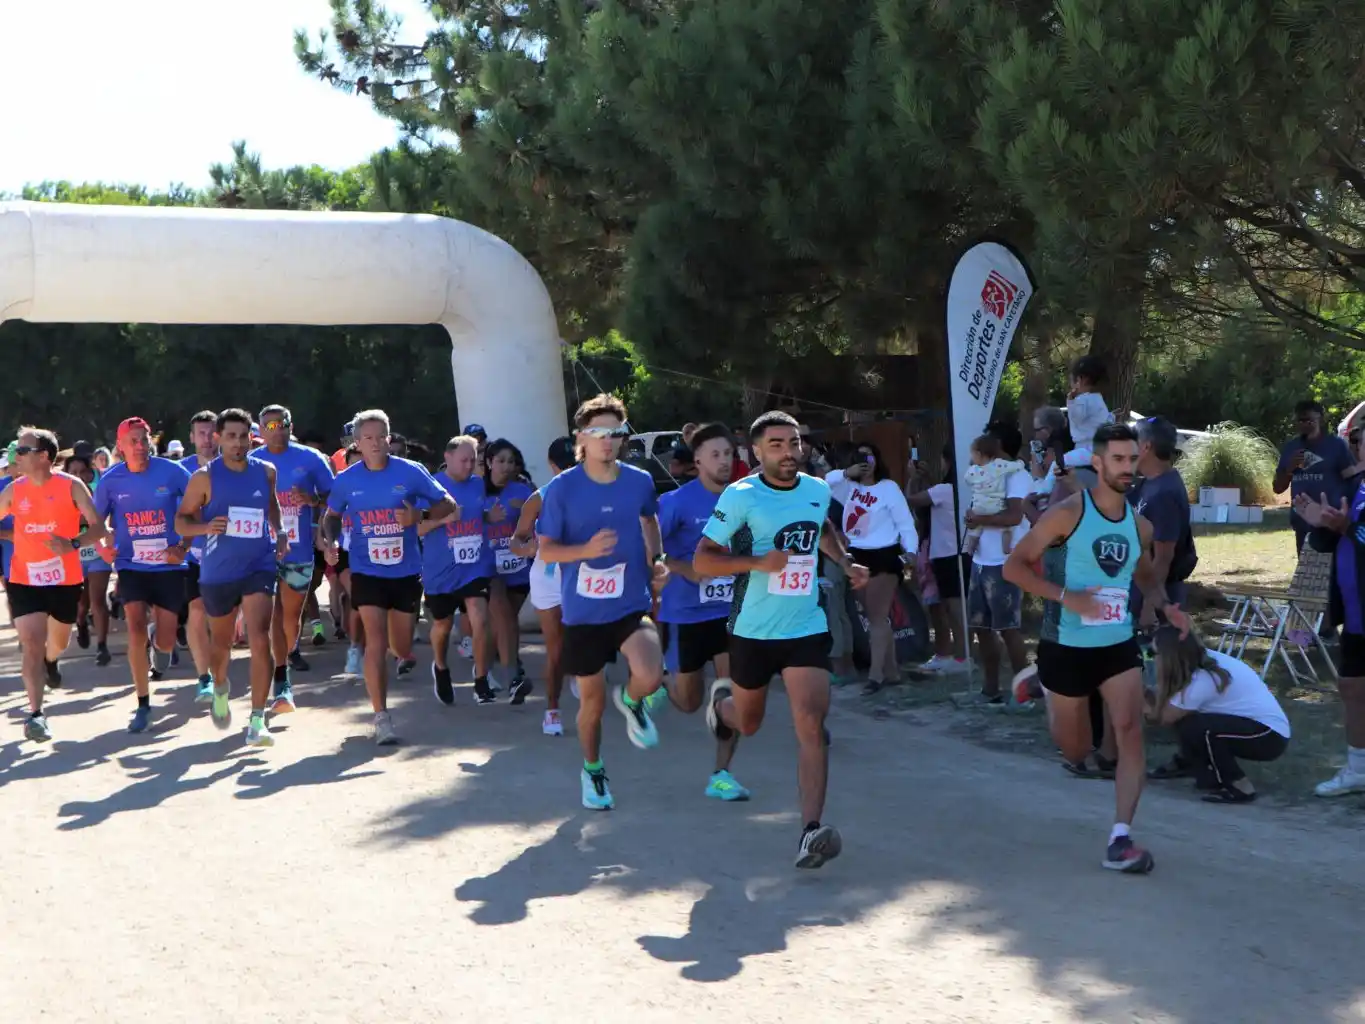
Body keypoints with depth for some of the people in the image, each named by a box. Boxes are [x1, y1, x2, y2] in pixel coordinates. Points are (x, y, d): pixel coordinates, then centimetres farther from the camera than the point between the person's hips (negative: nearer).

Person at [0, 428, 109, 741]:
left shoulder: (71, 486, -11)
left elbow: (98, 527, -12)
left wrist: (73, 544, -28)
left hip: (65, 579, 0)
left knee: (59, 641, 23)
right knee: (31, 645, -13)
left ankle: (50, 662, 59)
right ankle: (35, 714, -13)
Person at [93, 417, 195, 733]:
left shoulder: (171, 471, -9)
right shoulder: (110, 481, -4)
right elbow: (95, 521, 8)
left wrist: (185, 546, -8)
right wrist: (103, 547, -10)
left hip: (168, 565, 0)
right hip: (131, 565, 0)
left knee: (165, 644, 1)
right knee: (136, 627, -17)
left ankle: (157, 624, 41)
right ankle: (143, 705, -6)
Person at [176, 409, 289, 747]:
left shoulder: (265, 471, 2)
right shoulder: (205, 477, -7)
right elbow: (181, 521, -2)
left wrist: (280, 533, 9)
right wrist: (205, 527, -22)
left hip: (259, 567, 0)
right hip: (218, 571, 0)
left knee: (260, 640, -16)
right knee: (221, 642, 17)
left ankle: (257, 721, -13)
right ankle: (220, 688, 51)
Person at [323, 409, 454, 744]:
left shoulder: (410, 472, -7)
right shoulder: (347, 480, -3)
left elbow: (447, 505, -1)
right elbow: (332, 515, 14)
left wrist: (419, 516, -20)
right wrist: (329, 541, -7)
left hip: (406, 571, 1)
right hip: (367, 572, -1)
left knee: (402, 648, 11)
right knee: (376, 643, -13)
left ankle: (405, 656, 50)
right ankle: (382, 717, -6)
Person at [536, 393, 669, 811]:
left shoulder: (640, 482, -3)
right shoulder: (561, 489, -10)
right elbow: (546, 550, -5)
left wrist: (657, 559, 6)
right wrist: (586, 549, -23)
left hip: (631, 604, 1)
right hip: (583, 611, -1)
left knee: (650, 675, -25)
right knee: (592, 701, 10)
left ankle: (632, 700, 13)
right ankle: (592, 769, 38)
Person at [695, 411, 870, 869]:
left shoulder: (818, 490, 3)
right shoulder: (741, 496, -12)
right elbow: (701, 560, -13)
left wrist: (846, 563, 10)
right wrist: (758, 561, -26)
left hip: (807, 627, 2)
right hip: (753, 629, -2)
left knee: (811, 723, -14)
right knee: (748, 724, 18)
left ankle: (811, 830, -16)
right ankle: (722, 701, 55)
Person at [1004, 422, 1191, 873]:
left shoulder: (1140, 525, 3)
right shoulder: (1067, 514, -14)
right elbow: (1013, 566, -14)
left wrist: (1165, 606, 0)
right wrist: (1066, 596, -26)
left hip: (1119, 645, 4)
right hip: (1066, 646, -4)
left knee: (1130, 731, -16)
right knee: (1075, 752, 12)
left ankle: (1120, 840, -13)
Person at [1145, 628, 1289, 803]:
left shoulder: (1201, 682, -24)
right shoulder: (1206, 660, 1)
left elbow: (1163, 717, -13)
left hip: (1270, 735, -9)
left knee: (1191, 727, -23)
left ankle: (1240, 787, -12)